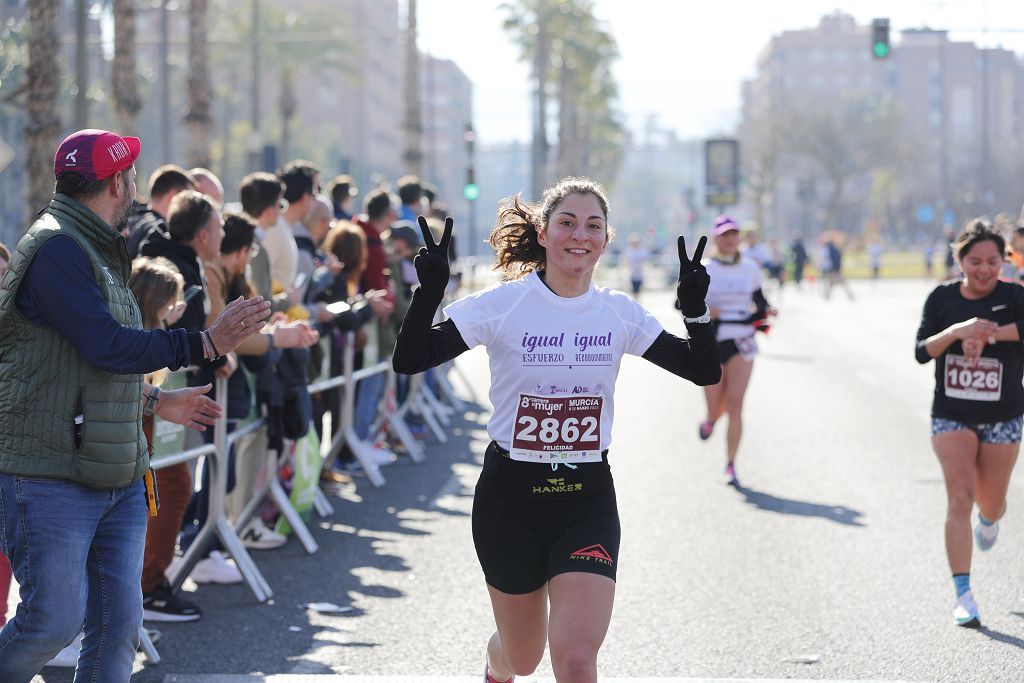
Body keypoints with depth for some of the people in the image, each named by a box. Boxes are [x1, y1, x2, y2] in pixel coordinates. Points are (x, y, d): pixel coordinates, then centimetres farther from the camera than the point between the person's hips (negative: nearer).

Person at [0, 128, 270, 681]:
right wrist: (206, 343, -18)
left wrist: (154, 401, 25)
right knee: (55, 618, -8)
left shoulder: (96, 251, 17)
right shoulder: (55, 249, -14)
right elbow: (107, 345, -22)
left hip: (116, 479, 9)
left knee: (118, 625, 6)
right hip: (49, 478, -9)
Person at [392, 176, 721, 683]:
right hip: (510, 495, -1)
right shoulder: (503, 304, -8)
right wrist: (429, 291, -27)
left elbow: (705, 372, 2)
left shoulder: (620, 313, 0)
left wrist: (695, 309, -14)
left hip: (588, 499, 1)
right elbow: (409, 360, -12)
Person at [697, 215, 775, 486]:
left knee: (735, 405, -10)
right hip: (712, 342, -1)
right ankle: (710, 420, 44)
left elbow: (759, 301, 19)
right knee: (717, 409, 4)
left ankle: (731, 466, -2)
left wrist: (765, 311, -2)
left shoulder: (750, 269, 8)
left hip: (742, 342, 1)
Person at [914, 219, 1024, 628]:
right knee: (959, 497, -13)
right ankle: (963, 595, -12)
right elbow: (921, 351, -6)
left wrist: (988, 333, -31)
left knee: (990, 504, 11)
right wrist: (959, 330, -22)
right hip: (951, 415, 0)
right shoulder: (942, 298, 0)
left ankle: (990, 519, 52)